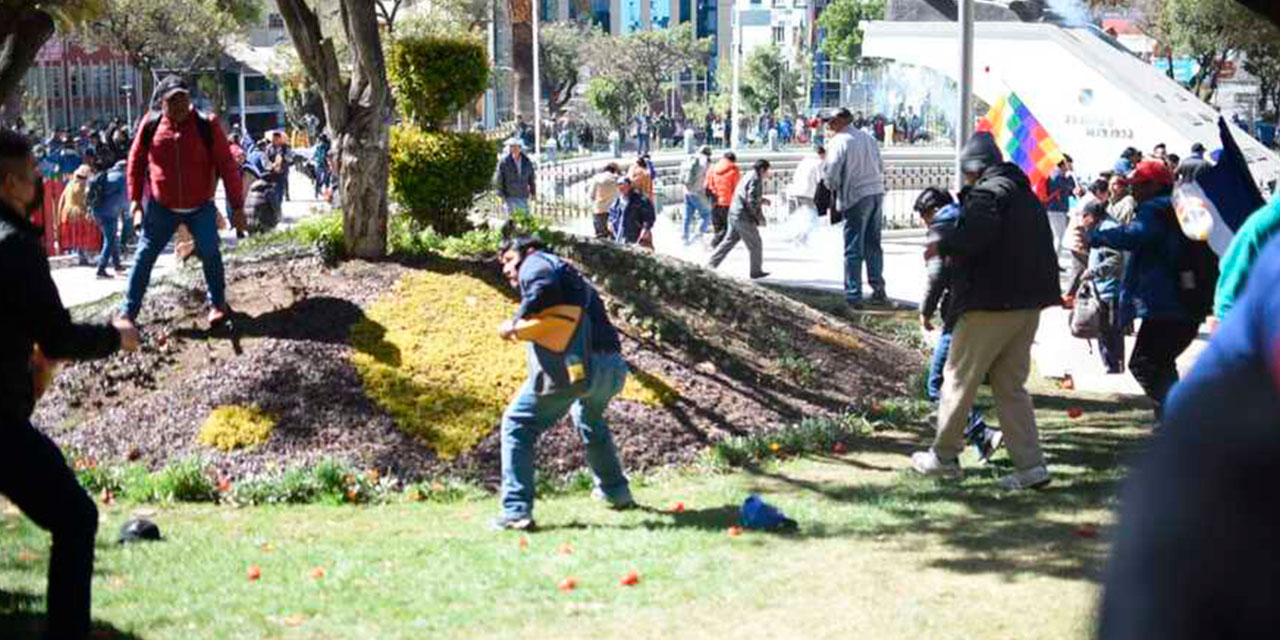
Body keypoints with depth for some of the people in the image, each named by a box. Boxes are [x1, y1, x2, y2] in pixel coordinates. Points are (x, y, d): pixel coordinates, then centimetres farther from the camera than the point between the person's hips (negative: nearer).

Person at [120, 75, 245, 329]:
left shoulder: (207, 125, -12)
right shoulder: (151, 125, -8)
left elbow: (227, 165, -9)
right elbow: (136, 162, 6)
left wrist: (237, 206, -10)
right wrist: (135, 200, 2)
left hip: (201, 207, -1)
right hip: (161, 207, 1)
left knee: (210, 253, -7)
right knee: (144, 256, 1)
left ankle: (218, 304, 14)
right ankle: (128, 313, 5)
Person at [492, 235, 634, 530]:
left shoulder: (535, 263, 8)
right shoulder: (574, 275, 33)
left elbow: (544, 289, -14)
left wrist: (515, 323, -4)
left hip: (573, 366, -8)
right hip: (613, 369, 8)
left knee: (517, 426, 1)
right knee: (590, 419, 37)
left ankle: (516, 511, -5)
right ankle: (616, 491, 46)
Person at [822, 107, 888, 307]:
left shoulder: (839, 142, -8)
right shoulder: (868, 138, 13)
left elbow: (831, 173, -12)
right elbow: (881, 167, 16)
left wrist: (833, 187, 7)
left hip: (856, 196, -6)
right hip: (877, 193, 6)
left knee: (853, 249, -1)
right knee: (873, 245, 15)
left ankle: (853, 295, -1)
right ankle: (878, 289, 16)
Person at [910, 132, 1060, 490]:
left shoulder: (987, 192, -11)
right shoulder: (1027, 195, 17)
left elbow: (975, 236, -28)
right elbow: (1043, 248, 21)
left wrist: (942, 247, -10)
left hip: (991, 303, -8)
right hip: (1029, 303, 8)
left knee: (959, 377, 6)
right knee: (1010, 386, 12)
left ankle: (944, 456, 15)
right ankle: (1030, 464, 4)